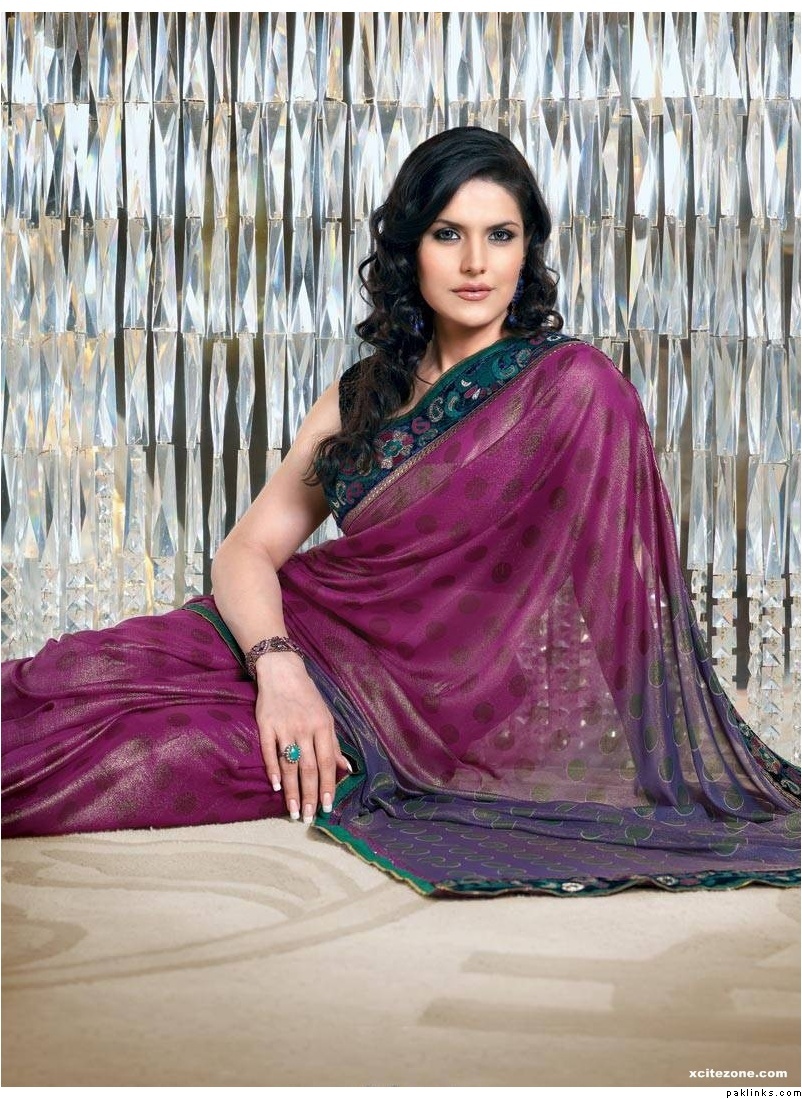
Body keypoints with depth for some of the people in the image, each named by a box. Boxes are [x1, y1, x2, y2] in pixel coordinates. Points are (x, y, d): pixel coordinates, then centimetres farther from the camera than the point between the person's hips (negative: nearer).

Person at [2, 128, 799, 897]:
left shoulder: (571, 386, -5)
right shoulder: (364, 394, 10)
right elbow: (248, 550, 4)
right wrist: (278, 665, -16)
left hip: (428, 704, -5)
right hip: (308, 646, 5)